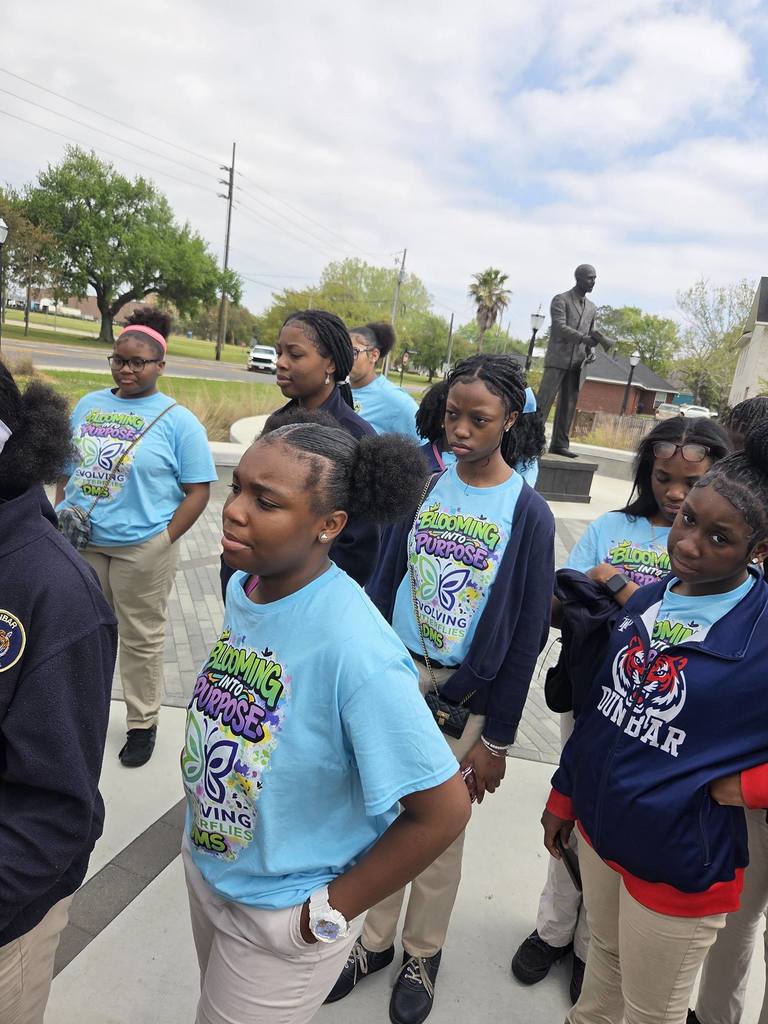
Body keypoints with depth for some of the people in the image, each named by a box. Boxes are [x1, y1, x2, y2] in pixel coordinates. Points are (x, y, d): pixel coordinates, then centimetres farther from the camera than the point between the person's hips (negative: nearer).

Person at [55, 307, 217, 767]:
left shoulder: (178, 421, -6)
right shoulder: (89, 405, 9)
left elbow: (198, 490, -7)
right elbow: (65, 466, 17)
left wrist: (164, 541, -14)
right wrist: (61, 514, 5)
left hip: (141, 548, -4)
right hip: (80, 542, 5)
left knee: (141, 637, 8)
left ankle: (143, 723, 25)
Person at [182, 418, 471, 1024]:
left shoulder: (354, 647, -35)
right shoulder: (242, 584, -12)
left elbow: (443, 811, -28)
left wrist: (331, 910, -17)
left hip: (282, 914, -7)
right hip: (205, 863, 7)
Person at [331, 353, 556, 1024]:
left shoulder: (528, 513, -12)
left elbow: (528, 634, -8)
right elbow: (386, 581, 3)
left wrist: (497, 738, -6)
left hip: (467, 694, -2)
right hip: (399, 675, 3)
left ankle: (422, 954, 40)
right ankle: (377, 940, 40)